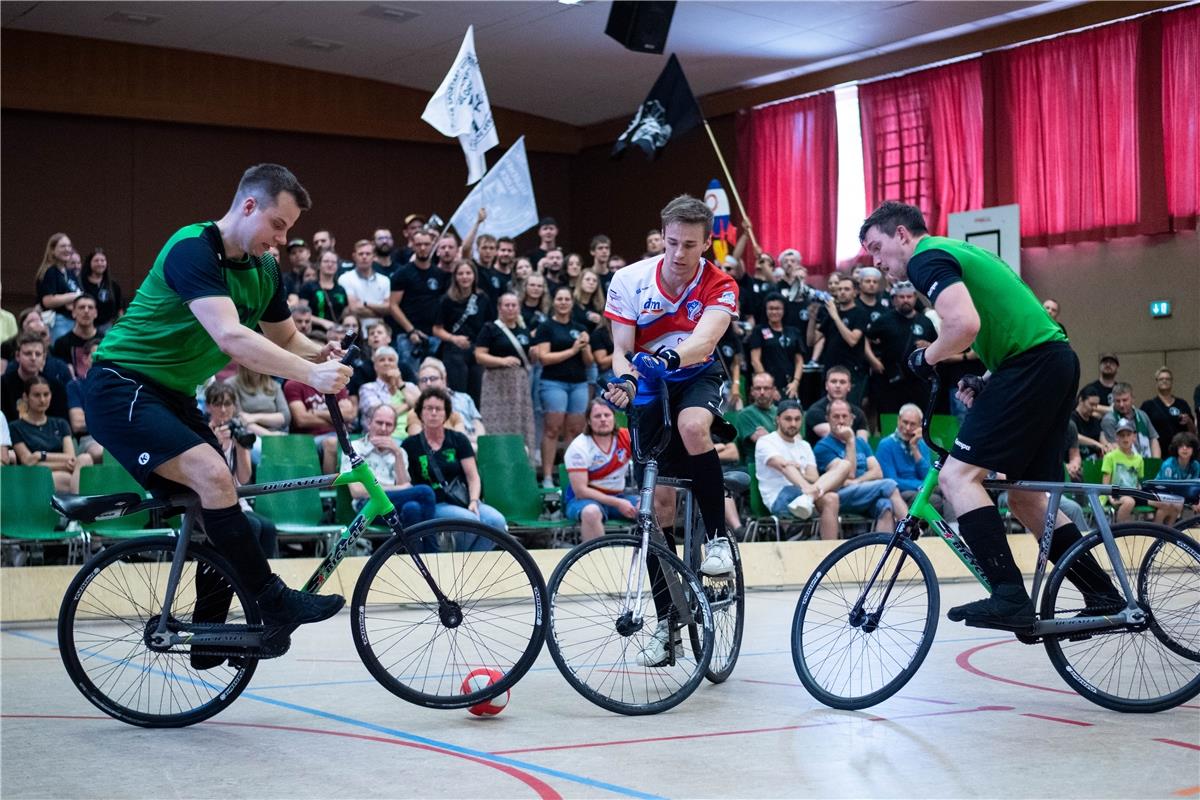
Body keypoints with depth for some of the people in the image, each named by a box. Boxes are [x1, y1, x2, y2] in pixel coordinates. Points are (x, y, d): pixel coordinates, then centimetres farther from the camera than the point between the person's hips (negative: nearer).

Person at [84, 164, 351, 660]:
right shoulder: (192, 250, -22)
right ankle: (274, 601, -19)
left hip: (174, 397, 9)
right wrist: (310, 374, -40)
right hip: (120, 389, -9)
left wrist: (321, 355, -7)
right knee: (212, 474, -27)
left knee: (221, 505, 3)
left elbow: (285, 337, 17)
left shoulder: (265, 271, 5)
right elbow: (231, 337, -35)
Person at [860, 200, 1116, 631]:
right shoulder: (955, 251, 26)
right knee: (1026, 497, 14)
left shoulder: (927, 259, -5)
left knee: (957, 475, -12)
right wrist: (986, 382, 21)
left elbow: (965, 324, -22)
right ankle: (1105, 597, 16)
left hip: (1031, 364, -10)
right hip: (1058, 360, 10)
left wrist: (925, 359, -4)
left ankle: (1010, 598, -20)